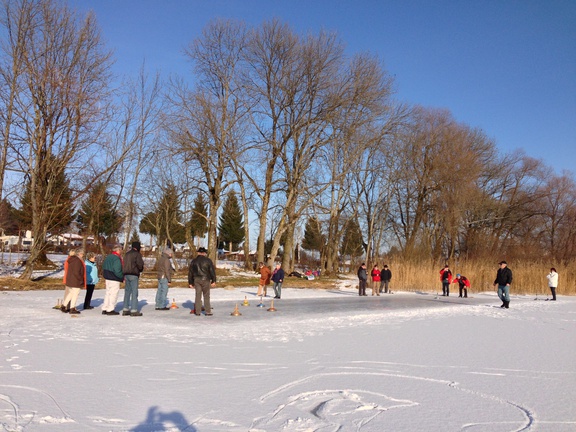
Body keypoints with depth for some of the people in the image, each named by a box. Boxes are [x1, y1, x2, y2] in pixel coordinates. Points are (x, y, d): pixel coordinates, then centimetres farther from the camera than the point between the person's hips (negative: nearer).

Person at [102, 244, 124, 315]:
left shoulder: (108, 257, 11)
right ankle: (110, 310, 1)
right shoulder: (117, 259, -18)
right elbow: (117, 271, -22)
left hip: (107, 278, 9)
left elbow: (103, 267, 19)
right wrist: (122, 277, -8)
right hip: (114, 279, -9)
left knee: (108, 293, 16)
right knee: (113, 294, -2)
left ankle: (104, 309, 20)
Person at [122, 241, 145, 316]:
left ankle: (125, 309, 17)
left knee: (127, 292, 12)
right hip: (134, 275, -8)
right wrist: (141, 269, 5)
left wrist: (124, 275, 13)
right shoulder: (137, 254, -9)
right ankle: (134, 310, -5)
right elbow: (140, 264, -15)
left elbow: (124, 264, 14)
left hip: (126, 274, 8)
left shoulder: (127, 254, 15)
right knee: (134, 293, -4)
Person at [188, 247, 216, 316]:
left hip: (196, 280, 3)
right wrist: (213, 281, -2)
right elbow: (212, 271, -5)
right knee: (206, 296, 4)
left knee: (198, 296, 7)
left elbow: (190, 272, 10)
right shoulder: (208, 260, -2)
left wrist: (190, 283, 16)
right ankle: (208, 312, 4)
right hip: (205, 280, -2)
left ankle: (197, 312, 7)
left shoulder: (193, 261, 8)